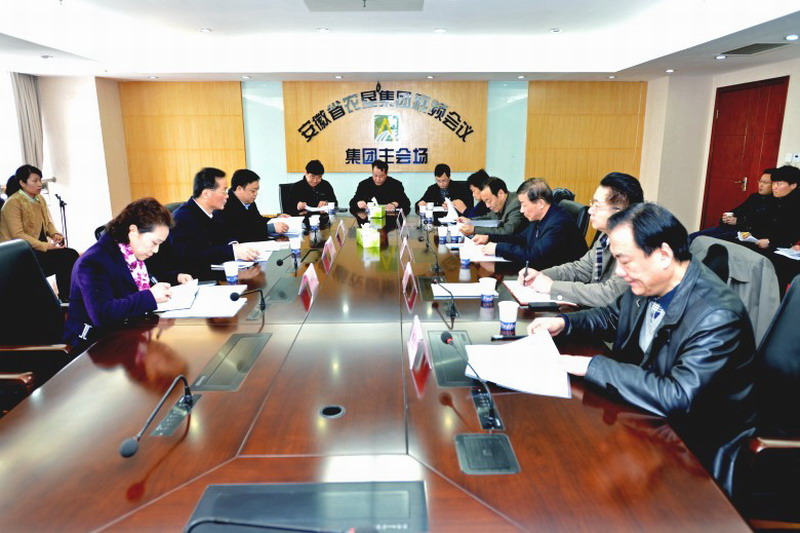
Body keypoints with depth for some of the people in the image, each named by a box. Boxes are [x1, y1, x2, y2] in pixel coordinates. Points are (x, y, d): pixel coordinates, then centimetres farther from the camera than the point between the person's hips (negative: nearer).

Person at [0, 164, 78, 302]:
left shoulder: (39, 199, 10)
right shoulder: (13, 203, -13)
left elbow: (48, 222, 19)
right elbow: (18, 235, -19)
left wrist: (54, 234, -4)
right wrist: (46, 246, -25)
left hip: (39, 248, 7)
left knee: (71, 255, -18)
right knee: (68, 256, -24)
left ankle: (67, 296, -9)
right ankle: (66, 299, -9)